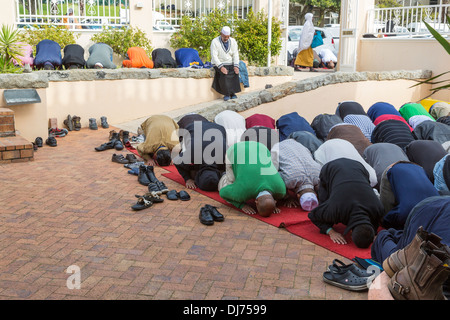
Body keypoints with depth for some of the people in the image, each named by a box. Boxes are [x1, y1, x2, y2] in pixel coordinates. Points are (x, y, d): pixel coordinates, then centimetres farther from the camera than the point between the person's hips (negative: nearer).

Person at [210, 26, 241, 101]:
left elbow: (235, 54, 1)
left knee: (235, 72, -25)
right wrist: (221, 67, -27)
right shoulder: (215, 41, -7)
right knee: (224, 74, -31)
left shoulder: (233, 41, 6)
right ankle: (226, 94, -20)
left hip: (230, 64, 4)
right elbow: (214, 56, -14)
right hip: (218, 64, -3)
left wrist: (236, 66, -16)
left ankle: (232, 93, -15)